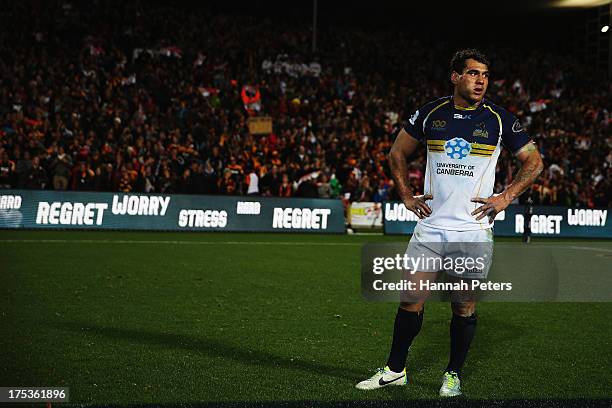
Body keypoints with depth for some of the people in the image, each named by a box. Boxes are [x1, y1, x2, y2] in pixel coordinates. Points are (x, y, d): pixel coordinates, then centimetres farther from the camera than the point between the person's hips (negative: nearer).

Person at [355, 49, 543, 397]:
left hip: (473, 229, -1)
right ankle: (395, 370, 15)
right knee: (412, 298, 1)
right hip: (431, 224, 1)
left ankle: (453, 375, 20)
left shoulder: (499, 119, -1)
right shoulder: (430, 114, 4)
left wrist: (506, 197, -5)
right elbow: (398, 153, 18)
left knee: (464, 306, 5)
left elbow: (534, 162, 5)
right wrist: (407, 195, 9)